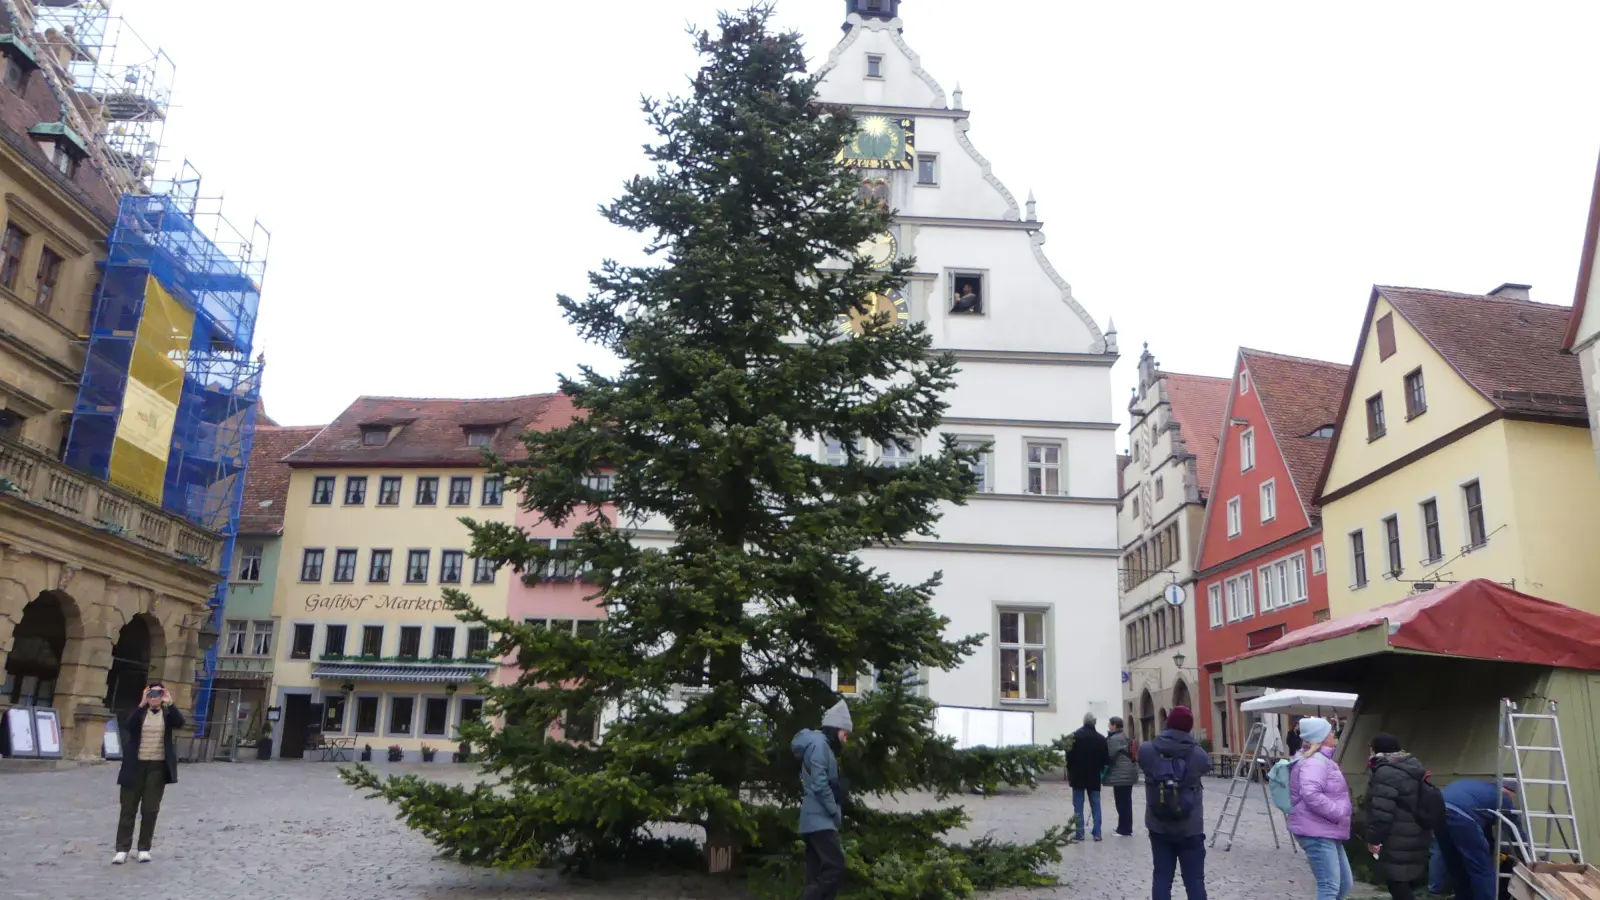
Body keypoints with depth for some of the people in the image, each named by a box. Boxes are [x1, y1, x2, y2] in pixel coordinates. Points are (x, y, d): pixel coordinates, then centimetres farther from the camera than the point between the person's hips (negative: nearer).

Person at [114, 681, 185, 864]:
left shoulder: (168, 713, 5)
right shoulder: (138, 712, 3)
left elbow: (180, 723, -15)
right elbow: (128, 726, -17)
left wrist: (170, 703, -20)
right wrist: (142, 704, -24)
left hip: (158, 766, 0)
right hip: (137, 765, 0)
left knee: (150, 809, 4)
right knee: (128, 808, 4)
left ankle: (144, 848, 12)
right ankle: (122, 849, 10)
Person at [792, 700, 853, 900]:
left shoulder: (823, 747, 23)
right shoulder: (819, 744, -9)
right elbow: (819, 784, -18)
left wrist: (834, 814, 9)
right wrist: (836, 813, -11)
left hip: (818, 820, 10)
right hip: (820, 820, -10)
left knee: (818, 875, 7)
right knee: (835, 868, -17)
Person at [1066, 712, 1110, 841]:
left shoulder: (1075, 736, -7)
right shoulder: (1100, 738, -1)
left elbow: (1069, 756, -7)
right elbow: (1105, 759, 2)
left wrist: (1069, 772, 5)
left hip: (1078, 775, -2)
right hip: (1094, 776, 2)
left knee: (1078, 805, 2)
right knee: (1095, 805, 8)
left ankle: (1080, 833, -1)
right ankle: (1097, 833, 4)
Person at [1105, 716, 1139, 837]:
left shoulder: (1113, 739, -13)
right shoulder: (1126, 737, 17)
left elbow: (1110, 756, -15)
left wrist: (1104, 770, 0)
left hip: (1121, 775, -10)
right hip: (1129, 773, 10)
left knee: (1122, 803, -5)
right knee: (1126, 802, 13)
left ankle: (1124, 830, -3)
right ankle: (1127, 828, 18)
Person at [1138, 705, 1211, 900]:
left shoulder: (1146, 750, -8)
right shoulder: (1198, 754, -13)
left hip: (1158, 827, 2)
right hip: (1189, 829, -2)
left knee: (1162, 877, 10)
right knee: (1194, 880, 6)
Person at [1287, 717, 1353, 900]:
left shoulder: (1322, 759, 19)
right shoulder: (1314, 762, -17)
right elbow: (1311, 794, -32)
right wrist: (1339, 813, -24)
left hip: (1328, 832, 11)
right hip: (1316, 833, -11)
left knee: (1345, 884, 16)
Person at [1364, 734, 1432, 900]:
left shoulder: (1386, 772, -17)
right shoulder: (1411, 767, 15)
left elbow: (1382, 811, -23)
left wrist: (1373, 838, -16)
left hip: (1398, 842, -10)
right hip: (1414, 837, 10)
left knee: (1398, 886, -6)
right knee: (1404, 885, 17)